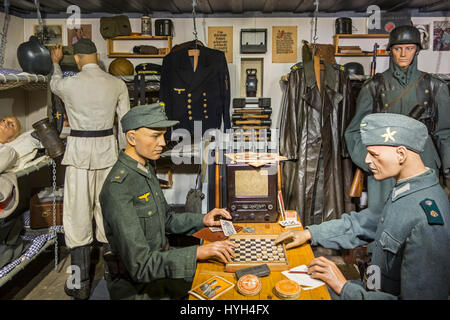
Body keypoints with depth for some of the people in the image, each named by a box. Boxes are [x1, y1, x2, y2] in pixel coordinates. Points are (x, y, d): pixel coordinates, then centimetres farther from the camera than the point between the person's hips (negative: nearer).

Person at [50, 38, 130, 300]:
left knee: (78, 214, 2)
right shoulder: (117, 84, 0)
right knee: (106, 209, 16)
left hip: (80, 150, -3)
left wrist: (56, 62, 39)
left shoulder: (69, 84, -8)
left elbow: (55, 84, 19)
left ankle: (81, 284, 7)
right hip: (108, 149, 4)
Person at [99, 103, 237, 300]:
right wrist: (198, 252, -32)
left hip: (159, 264, 8)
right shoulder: (118, 189, -27)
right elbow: (139, 265, -29)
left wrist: (202, 220, 1)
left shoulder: (146, 170, 4)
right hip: (137, 288, -8)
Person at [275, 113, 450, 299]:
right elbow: (361, 224, 11)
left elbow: (420, 295, -29)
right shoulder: (404, 190, 0)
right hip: (374, 289, 8)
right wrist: (309, 233, 9)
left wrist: (343, 287, -22)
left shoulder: (427, 223, -29)